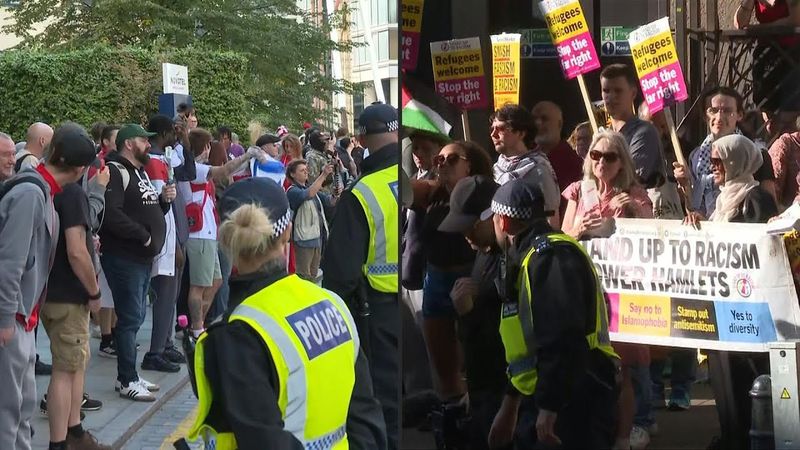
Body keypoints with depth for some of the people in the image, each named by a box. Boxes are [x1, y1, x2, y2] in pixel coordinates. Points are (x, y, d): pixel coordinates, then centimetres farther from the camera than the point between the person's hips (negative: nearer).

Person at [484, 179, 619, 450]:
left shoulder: (550, 257, -15)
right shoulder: (528, 258, 19)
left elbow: (563, 341, -25)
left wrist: (548, 407, -25)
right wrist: (510, 406, 30)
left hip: (573, 402, -10)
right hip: (543, 400, 10)